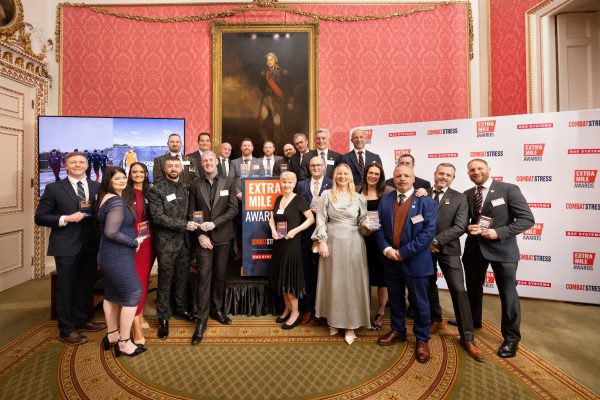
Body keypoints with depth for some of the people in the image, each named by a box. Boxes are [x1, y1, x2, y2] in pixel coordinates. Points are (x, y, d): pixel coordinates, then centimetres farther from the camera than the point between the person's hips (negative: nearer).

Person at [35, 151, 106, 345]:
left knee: (86, 285, 16)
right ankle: (67, 330, 20)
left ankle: (82, 320, 35)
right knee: (66, 287, 7)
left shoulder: (98, 187, 5)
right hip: (66, 246, -3)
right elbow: (40, 217, -2)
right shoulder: (54, 188, -2)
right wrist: (66, 219, -16)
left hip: (90, 245, 3)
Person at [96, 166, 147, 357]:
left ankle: (112, 336, 34)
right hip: (118, 256, -11)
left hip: (110, 255, 11)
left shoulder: (107, 198, 11)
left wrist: (131, 240, 13)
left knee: (112, 294, 19)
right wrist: (134, 242, -15)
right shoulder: (116, 201, -20)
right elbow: (111, 232, -26)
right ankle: (124, 343, 9)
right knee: (133, 295, -2)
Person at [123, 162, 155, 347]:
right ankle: (136, 325, -2)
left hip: (148, 242, 4)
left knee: (144, 279, 13)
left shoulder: (149, 193, 9)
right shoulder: (125, 193, -1)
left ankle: (140, 315, 28)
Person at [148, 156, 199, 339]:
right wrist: (184, 225, -18)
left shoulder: (185, 188, 8)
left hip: (184, 241, 5)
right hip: (166, 243, -4)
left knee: (182, 279, 15)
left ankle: (181, 309, 33)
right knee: (165, 282, 6)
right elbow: (158, 217, -15)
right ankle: (163, 318, 22)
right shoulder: (157, 189, -7)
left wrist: (192, 226, -1)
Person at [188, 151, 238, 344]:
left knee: (220, 275, 11)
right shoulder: (195, 185, 4)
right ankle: (201, 319, 8)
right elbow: (191, 213, 2)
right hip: (203, 238, 0)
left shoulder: (229, 182, 1)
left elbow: (233, 209, -6)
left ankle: (217, 309, 30)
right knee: (204, 277, -1)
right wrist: (200, 234, -8)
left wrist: (214, 223, -15)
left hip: (222, 236, 1)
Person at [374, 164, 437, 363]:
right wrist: (386, 249, -13)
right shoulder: (385, 199, 6)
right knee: (395, 298, 18)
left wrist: (404, 252, -17)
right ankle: (398, 331, 39)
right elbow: (379, 226, 3)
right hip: (390, 259, 4)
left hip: (416, 260, -3)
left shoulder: (426, 201, -6)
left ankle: (422, 339, 31)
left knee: (420, 302, 10)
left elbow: (429, 231, -15)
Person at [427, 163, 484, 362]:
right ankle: (436, 320, 37)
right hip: (425, 249, 2)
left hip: (448, 250, -2)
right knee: (429, 287, 15)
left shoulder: (459, 198, -2)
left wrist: (436, 241, -18)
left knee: (458, 290, -3)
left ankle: (467, 337, 10)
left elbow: (460, 227, -12)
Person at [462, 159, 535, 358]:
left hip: (501, 248, -5)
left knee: (508, 294, 4)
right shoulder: (467, 195, 5)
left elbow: (527, 219, -13)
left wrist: (500, 233, -22)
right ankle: (473, 322, 43)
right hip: (474, 248, 5)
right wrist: (468, 228, -10)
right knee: (473, 289, 19)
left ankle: (511, 338, 23)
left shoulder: (509, 189, -10)